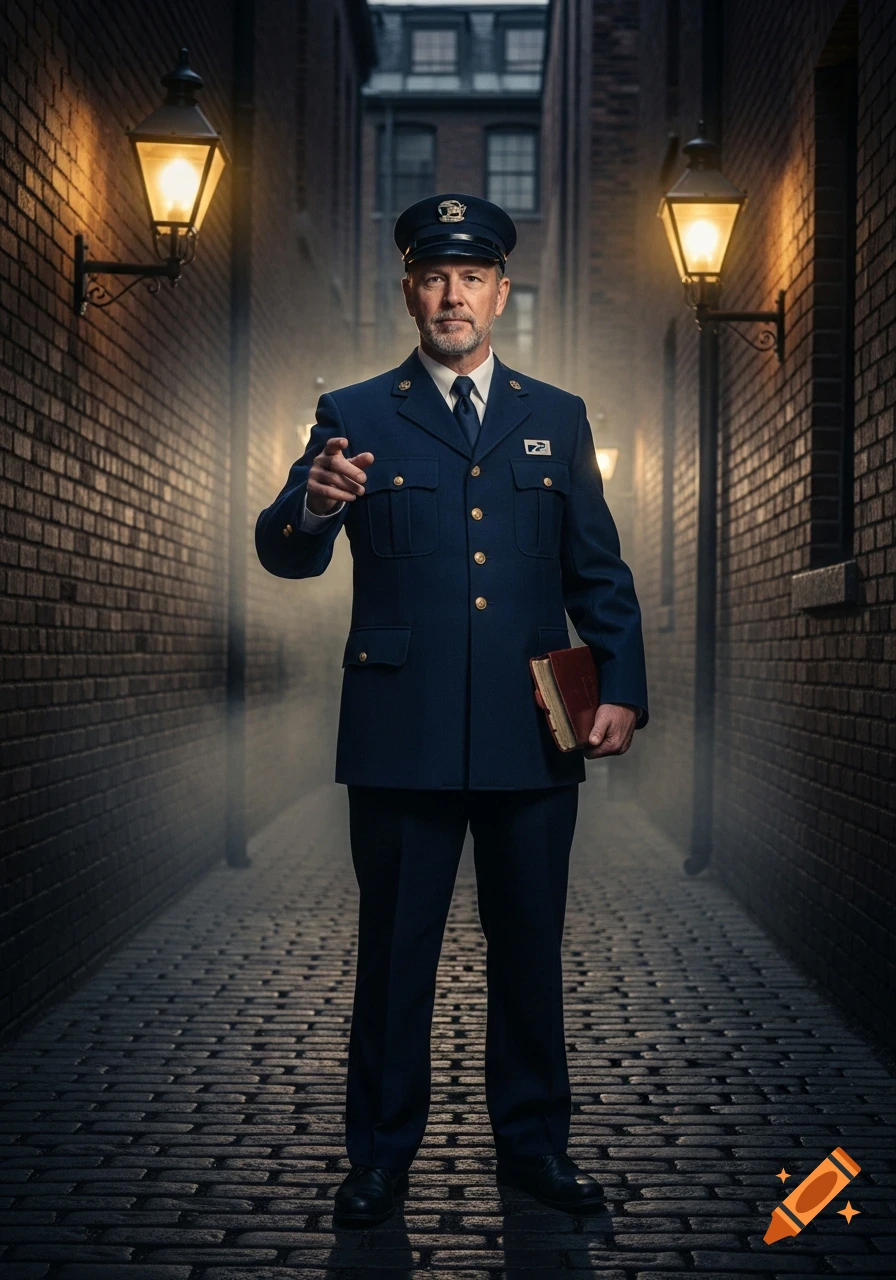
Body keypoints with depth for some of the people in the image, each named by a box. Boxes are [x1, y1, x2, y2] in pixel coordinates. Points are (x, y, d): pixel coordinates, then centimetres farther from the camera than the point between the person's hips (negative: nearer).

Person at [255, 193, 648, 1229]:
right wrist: (312, 504, -29)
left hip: (534, 735, 2)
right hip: (403, 734, -2)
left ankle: (532, 1143, 26)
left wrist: (622, 689, 0)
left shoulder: (557, 418, 12)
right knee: (395, 950, 7)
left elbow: (599, 570, 12)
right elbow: (284, 557, -6)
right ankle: (381, 1153, 21)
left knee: (529, 947, 11)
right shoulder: (355, 416, 4)